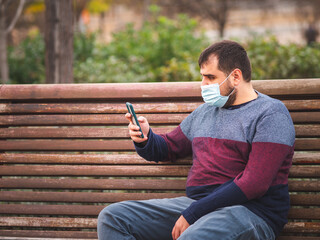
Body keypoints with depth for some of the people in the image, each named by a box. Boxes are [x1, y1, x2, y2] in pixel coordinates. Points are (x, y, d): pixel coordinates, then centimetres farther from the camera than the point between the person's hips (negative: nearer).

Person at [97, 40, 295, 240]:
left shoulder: (271, 114, -4)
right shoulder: (205, 111, 22)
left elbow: (254, 184, -16)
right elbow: (169, 148, 32)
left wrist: (192, 214, -17)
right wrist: (145, 139, 6)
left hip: (250, 212, -8)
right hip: (195, 204, 8)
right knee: (111, 218, -7)